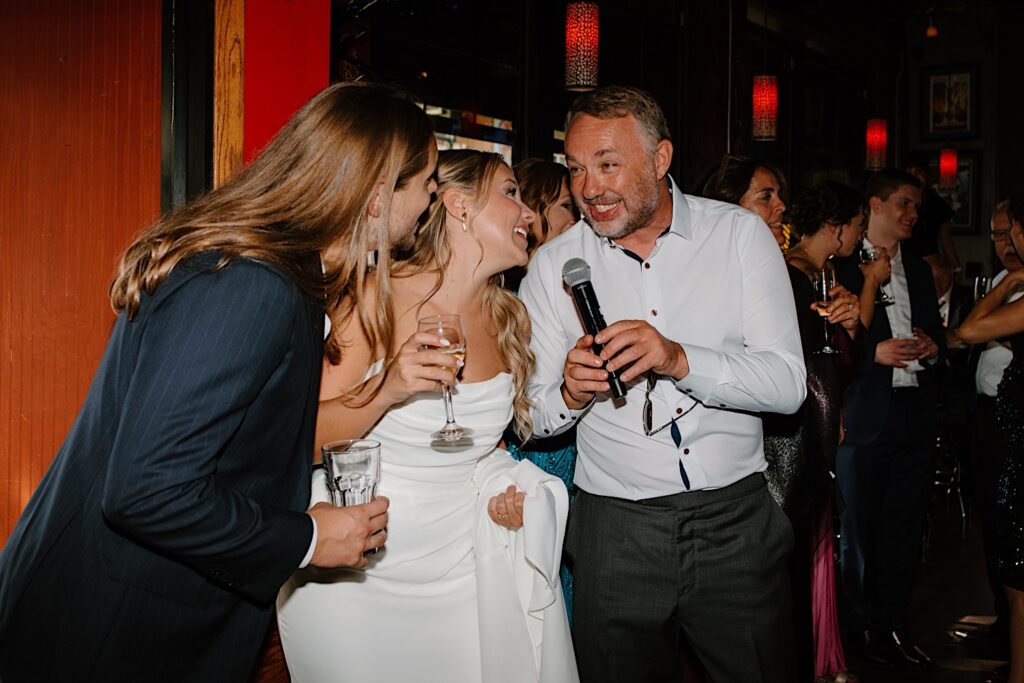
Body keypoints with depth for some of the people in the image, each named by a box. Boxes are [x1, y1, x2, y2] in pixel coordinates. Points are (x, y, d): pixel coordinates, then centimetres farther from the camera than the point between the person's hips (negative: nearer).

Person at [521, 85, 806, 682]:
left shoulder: (739, 234, -3)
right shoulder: (554, 265, -1)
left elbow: (788, 384, -11)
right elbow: (532, 416, 1)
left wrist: (680, 359, -26)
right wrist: (570, 393, -21)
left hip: (735, 520, 0)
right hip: (615, 531, 1)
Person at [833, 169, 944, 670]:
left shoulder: (918, 270, 18)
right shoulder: (840, 266, -4)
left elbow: (936, 331, 24)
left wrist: (932, 347, 3)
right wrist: (875, 352, -18)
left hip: (915, 418, 6)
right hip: (862, 417, -6)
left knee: (905, 530, 10)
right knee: (858, 530, 3)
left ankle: (894, 624, 22)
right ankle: (864, 628, 15)